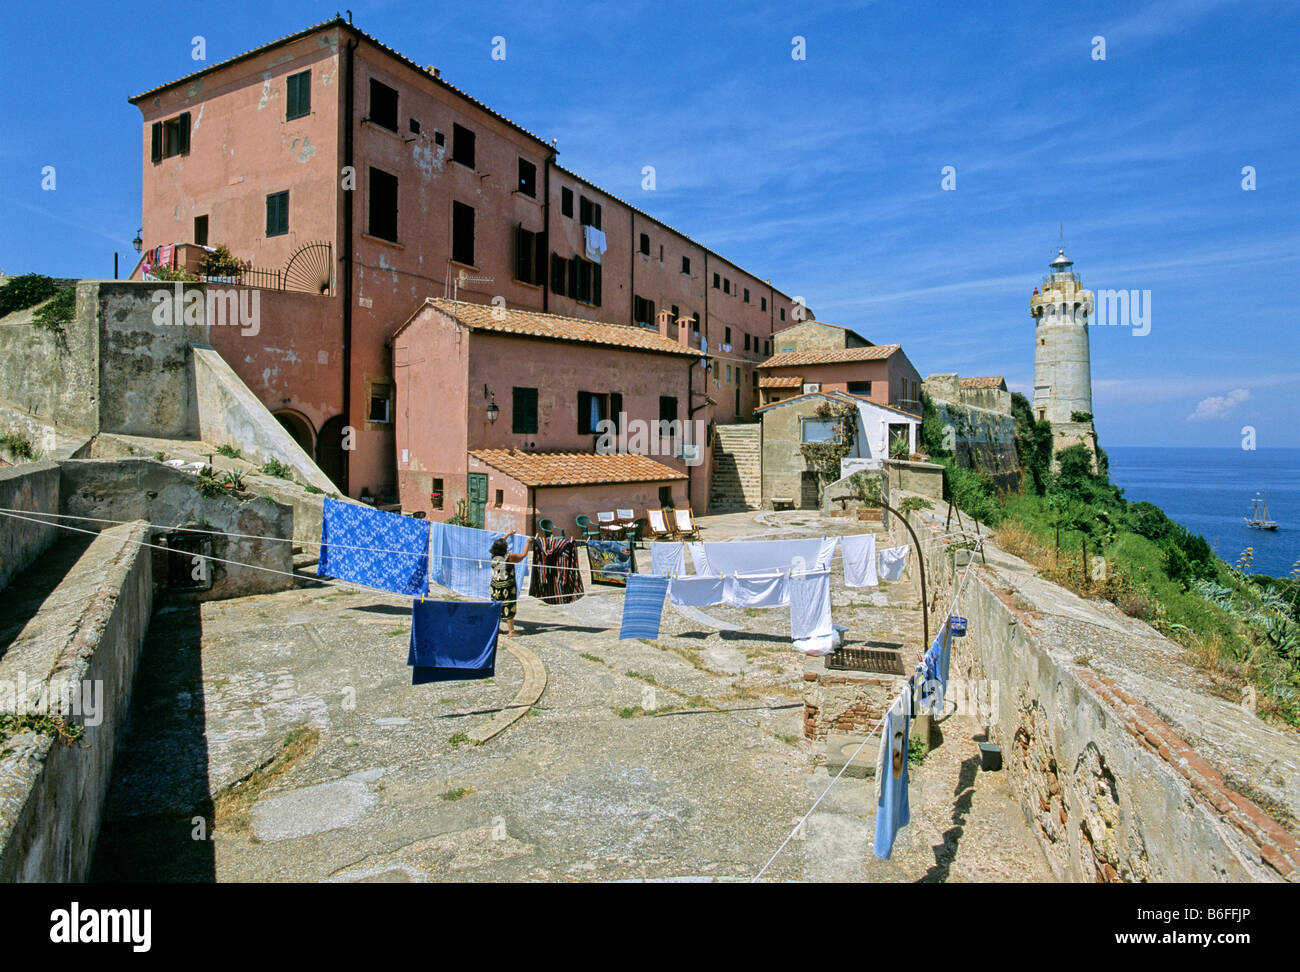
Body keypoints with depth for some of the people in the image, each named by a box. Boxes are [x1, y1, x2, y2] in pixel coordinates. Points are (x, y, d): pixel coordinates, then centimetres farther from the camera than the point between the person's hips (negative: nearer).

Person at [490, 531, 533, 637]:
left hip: (495, 586, 6)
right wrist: (528, 542, 12)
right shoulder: (509, 557, -13)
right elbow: (523, 555, 0)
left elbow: (499, 543, 20)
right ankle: (511, 631, 2)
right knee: (509, 608, -1)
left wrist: (508, 534, 33)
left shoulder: (494, 556, 2)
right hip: (507, 587, -5)